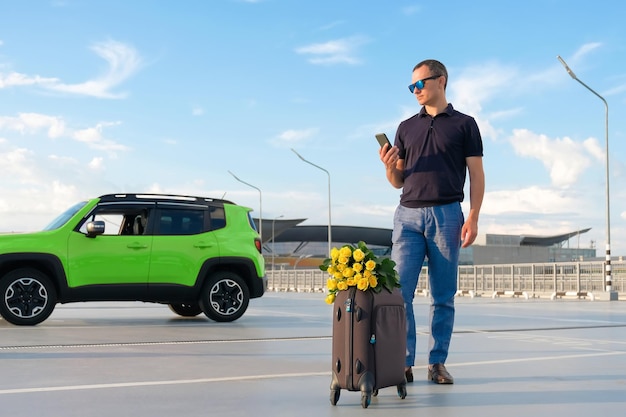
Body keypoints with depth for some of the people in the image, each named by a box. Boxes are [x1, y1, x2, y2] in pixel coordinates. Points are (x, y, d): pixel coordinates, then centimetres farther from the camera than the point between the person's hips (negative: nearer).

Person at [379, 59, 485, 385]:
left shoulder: (464, 124, 7)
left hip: (447, 214, -2)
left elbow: (476, 175, 2)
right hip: (408, 214, 3)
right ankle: (403, 363, -2)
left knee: (443, 296, 2)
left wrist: (473, 218, -8)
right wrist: (389, 166, -5)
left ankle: (437, 363, 10)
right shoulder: (406, 128, 16)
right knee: (400, 291, -6)